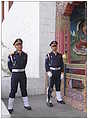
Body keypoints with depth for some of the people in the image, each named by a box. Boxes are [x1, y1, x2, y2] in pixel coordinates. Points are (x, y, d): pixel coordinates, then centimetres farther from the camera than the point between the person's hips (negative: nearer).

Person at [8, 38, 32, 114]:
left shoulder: (25, 55, 5)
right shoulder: (12, 55, -6)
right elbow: (9, 65, 3)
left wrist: (21, 70, 9)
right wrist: (14, 72, 7)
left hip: (23, 73, 4)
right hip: (15, 74, -3)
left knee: (24, 89, 13)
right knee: (13, 90, 0)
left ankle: (26, 104, 25)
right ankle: (10, 107, 10)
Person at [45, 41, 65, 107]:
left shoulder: (60, 55, 10)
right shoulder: (49, 55, 0)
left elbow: (62, 64, 11)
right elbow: (46, 64, -4)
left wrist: (62, 72, 4)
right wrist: (48, 72, -14)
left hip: (58, 72, 4)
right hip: (52, 72, -4)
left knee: (58, 86, 13)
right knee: (50, 86, -5)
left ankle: (59, 99, 25)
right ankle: (49, 101, 3)